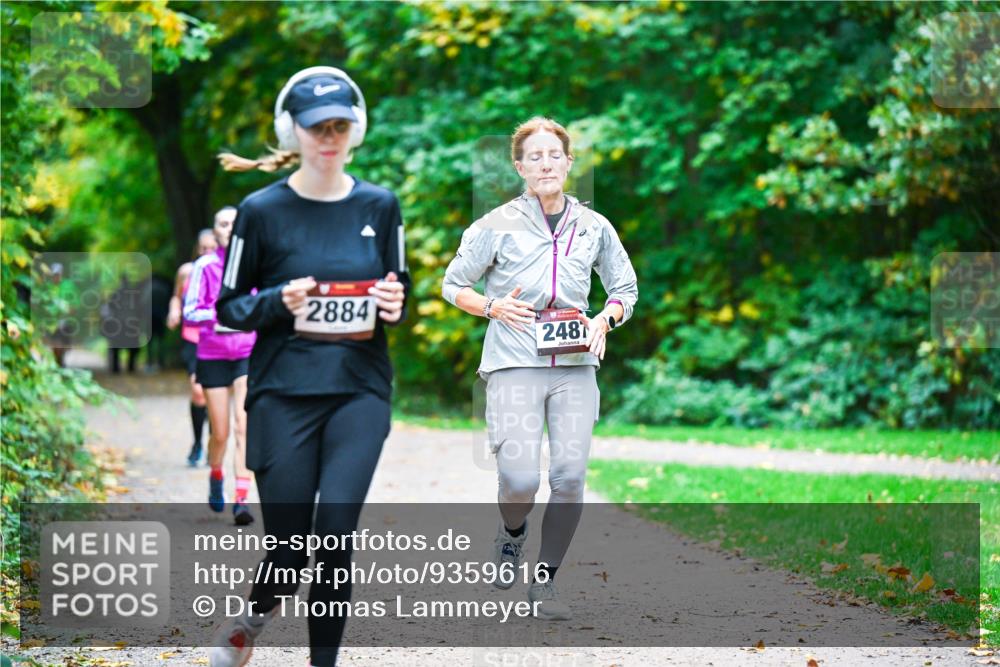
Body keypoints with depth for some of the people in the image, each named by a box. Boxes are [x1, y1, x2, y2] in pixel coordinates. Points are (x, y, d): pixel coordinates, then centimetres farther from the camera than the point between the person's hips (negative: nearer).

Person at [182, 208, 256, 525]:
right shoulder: (205, 266, -2)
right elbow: (190, 311, -5)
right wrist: (217, 314, -21)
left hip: (249, 354, 0)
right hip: (213, 355, 0)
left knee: (244, 427, -13)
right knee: (220, 433, 5)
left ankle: (241, 500, -14)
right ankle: (215, 478, 36)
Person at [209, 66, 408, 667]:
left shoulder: (379, 206, 6)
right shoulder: (263, 210, -2)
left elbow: (400, 292, 17)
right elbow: (228, 306, 4)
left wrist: (396, 303, -6)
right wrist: (280, 301, -16)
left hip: (360, 391, 2)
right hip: (284, 392, -2)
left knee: (337, 535, -11)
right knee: (289, 546, 2)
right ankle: (257, 612, 35)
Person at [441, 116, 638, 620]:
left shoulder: (593, 227, 8)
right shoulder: (497, 226, 0)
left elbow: (625, 289, 18)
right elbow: (453, 286, 9)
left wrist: (605, 319, -2)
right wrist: (494, 307, -9)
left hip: (575, 366, 3)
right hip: (513, 365, -2)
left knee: (570, 475, -6)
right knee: (521, 478, -15)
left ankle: (544, 584, 9)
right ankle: (512, 532, 22)